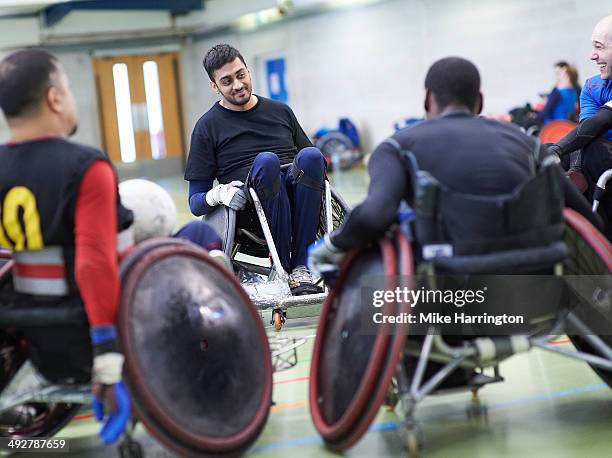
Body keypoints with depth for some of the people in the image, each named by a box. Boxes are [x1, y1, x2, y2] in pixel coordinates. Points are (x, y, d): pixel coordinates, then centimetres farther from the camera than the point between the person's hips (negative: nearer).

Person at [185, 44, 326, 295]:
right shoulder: (207, 127, 11)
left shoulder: (281, 111, 21)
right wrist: (217, 195, -15)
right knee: (266, 161, -33)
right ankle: (282, 268, -27)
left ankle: (300, 267, -27)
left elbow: (311, 160, 28)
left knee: (311, 155, -28)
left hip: (296, 214, 3)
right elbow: (195, 203, 9)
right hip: (249, 212, -3)